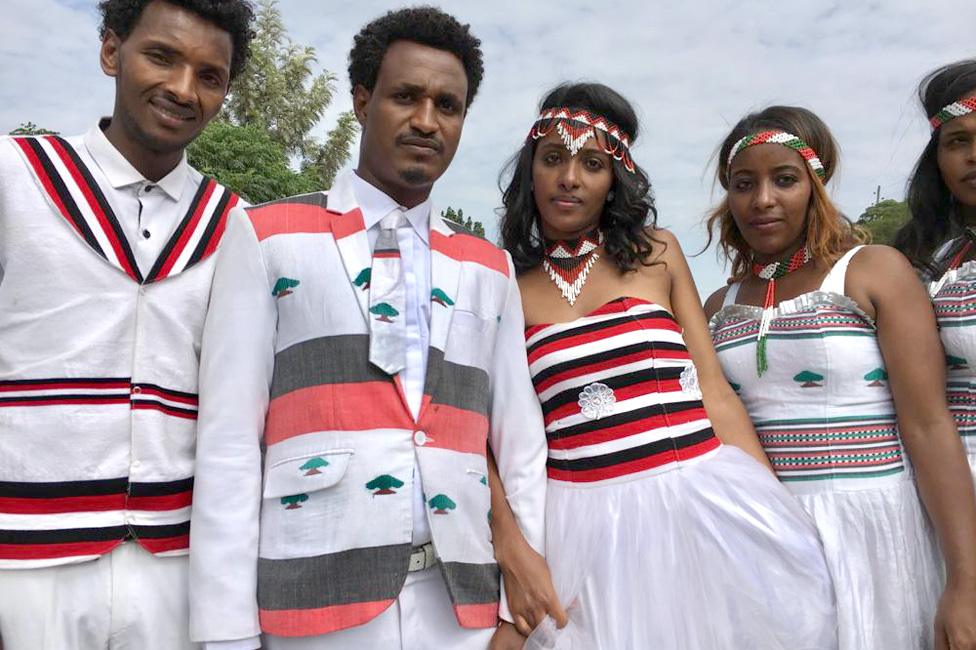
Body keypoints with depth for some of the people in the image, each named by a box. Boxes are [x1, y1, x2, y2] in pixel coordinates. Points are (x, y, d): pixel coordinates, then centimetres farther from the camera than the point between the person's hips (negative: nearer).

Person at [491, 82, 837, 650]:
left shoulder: (657, 252, 7)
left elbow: (715, 393, 5)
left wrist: (772, 514, 2)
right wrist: (512, 545, -15)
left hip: (705, 502, 2)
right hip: (585, 520, -1)